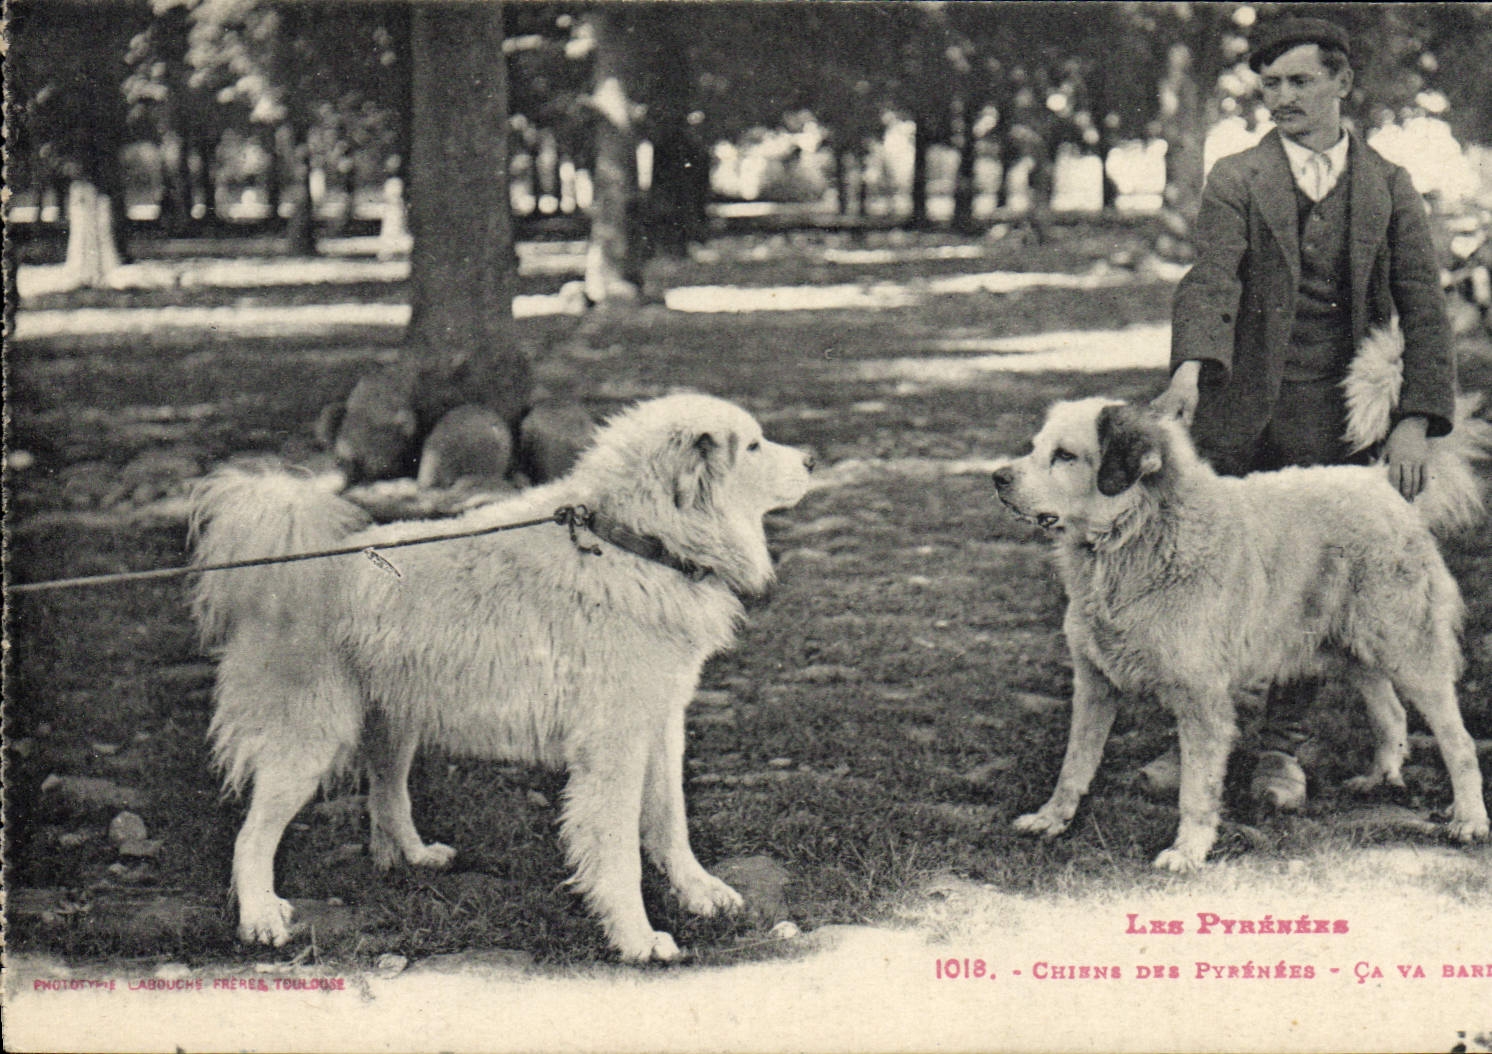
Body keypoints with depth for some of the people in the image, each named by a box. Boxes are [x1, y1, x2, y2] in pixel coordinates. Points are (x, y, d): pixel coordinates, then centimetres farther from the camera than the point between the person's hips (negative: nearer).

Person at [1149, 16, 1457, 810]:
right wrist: (1190, 369, -31)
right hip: (1236, 414, -1)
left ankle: (1281, 749, 20)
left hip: (1335, 424, 1)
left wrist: (1416, 418, -8)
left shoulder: (1389, 188, 7)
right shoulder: (1235, 181, 2)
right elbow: (1211, 279, -13)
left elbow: (1424, 309, 3)